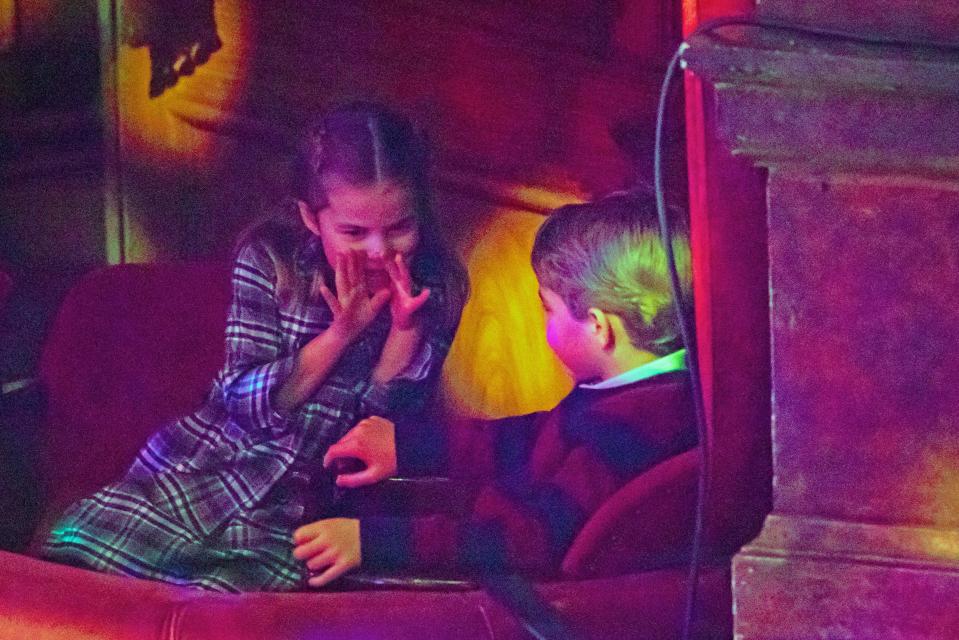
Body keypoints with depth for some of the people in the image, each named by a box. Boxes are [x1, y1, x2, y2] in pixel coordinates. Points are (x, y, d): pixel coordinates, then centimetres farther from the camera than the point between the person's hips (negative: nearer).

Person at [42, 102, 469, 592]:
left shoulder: (435, 289, -5)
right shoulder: (269, 261, -8)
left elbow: (385, 426, -4)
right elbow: (244, 400, -11)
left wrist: (405, 328, -19)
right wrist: (341, 333, -20)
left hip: (300, 509, 0)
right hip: (203, 467, 0)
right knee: (71, 552, -18)